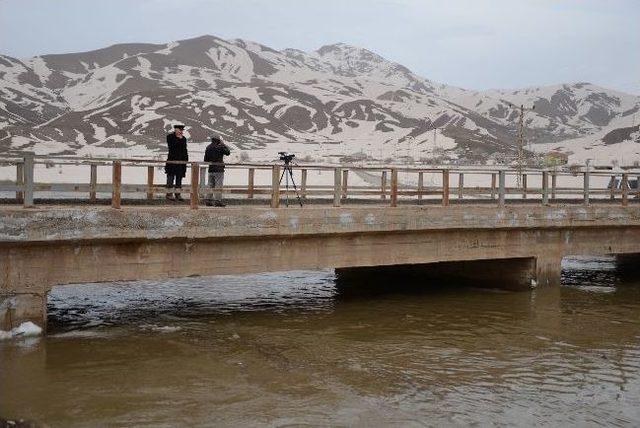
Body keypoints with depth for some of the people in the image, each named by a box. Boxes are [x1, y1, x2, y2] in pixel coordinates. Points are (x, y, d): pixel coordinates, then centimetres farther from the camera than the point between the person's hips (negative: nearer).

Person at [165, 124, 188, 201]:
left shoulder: (183, 138, 14)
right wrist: (179, 139, -16)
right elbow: (171, 146, -16)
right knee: (171, 177, -3)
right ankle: (169, 194, 1)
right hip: (172, 160, -6)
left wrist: (186, 158, 7)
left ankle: (177, 194, 11)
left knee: (179, 178, 7)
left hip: (181, 161, 6)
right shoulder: (170, 137, -2)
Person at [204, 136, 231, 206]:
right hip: (219, 169, -6)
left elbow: (205, 159, 11)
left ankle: (208, 200, 12)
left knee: (210, 186, 12)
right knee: (218, 186, -4)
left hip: (210, 169, 6)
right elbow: (228, 152, 3)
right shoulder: (220, 147, -11)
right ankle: (218, 200, -7)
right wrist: (223, 144, 8)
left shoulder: (208, 148, 7)